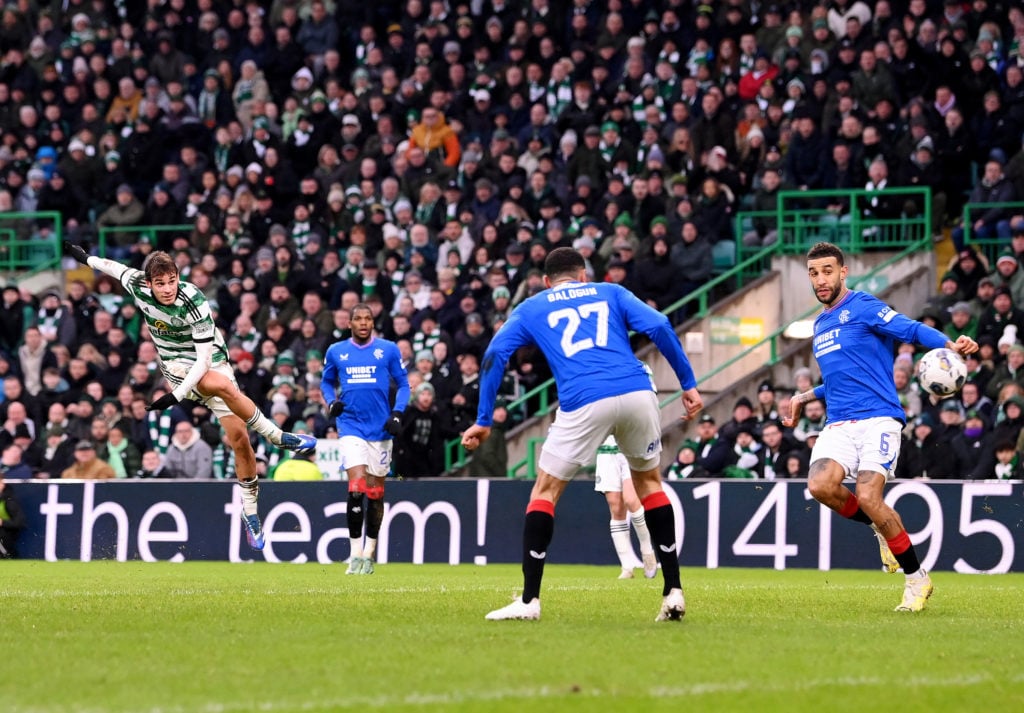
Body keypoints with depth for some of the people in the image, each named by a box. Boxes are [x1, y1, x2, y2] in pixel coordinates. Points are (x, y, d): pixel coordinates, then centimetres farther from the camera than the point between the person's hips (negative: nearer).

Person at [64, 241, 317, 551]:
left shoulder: (194, 301, -25)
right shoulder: (138, 287, -15)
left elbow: (204, 357, -25)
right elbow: (116, 267, 10)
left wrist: (176, 395, -32)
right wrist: (86, 257, 26)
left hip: (210, 363, -1)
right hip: (177, 367, 1)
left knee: (239, 437, -9)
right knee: (223, 385, -33)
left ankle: (249, 510, 8)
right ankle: (278, 436, -20)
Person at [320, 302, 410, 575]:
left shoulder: (389, 349, 2)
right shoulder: (336, 351, 6)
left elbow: (403, 384, 7)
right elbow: (326, 382, 20)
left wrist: (397, 414, -6)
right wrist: (331, 402, 0)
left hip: (380, 428, 1)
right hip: (351, 426, -1)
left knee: (375, 492, 5)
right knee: (357, 488, -15)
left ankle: (369, 553, 18)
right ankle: (355, 553, -7)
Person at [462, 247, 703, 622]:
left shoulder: (531, 308, 23)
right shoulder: (611, 293, 25)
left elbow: (495, 355, 10)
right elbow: (659, 327, 9)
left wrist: (484, 420, 12)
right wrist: (689, 384, 10)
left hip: (583, 403, -2)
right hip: (637, 393, 2)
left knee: (545, 491, 12)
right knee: (648, 480, 23)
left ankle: (529, 600, 5)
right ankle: (673, 591, 17)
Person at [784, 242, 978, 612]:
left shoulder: (862, 307, -1)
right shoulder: (820, 325, 23)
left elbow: (912, 329, -15)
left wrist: (950, 345, -32)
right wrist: (806, 397, 29)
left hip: (877, 418, -6)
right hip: (838, 425, 6)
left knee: (868, 497, -21)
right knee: (820, 485, -22)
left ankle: (917, 578, -2)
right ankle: (882, 527, 7)